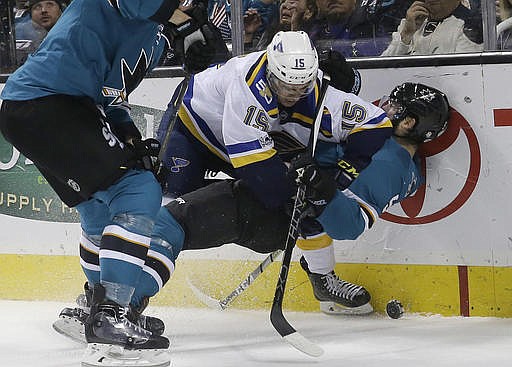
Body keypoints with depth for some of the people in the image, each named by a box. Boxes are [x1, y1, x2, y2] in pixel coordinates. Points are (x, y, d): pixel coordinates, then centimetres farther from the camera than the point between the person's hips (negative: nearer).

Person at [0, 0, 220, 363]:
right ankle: (111, 315, -16)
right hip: (46, 104, -11)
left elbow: (109, 91, 28)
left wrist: (131, 140, 14)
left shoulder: (152, 32, 25)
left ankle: (97, 307, 43)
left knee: (102, 208, 25)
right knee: (138, 192, -12)